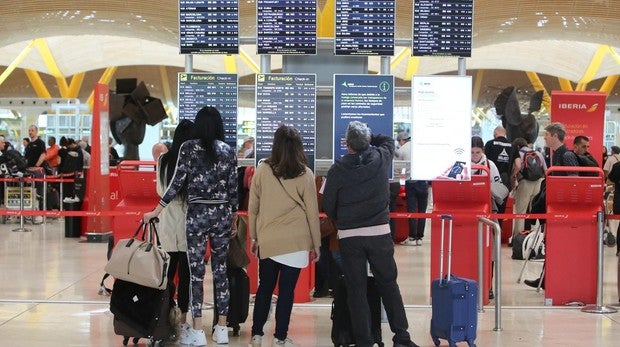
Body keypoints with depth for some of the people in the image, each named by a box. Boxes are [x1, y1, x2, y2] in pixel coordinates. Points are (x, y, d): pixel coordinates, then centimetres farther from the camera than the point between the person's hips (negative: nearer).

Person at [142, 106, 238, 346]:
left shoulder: (188, 148, -4)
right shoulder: (229, 151, 5)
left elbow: (177, 183, -7)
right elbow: (233, 189, 7)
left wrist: (156, 211, -2)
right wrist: (234, 219, 18)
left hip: (197, 214, -3)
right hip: (222, 214, 3)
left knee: (196, 271, 0)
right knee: (220, 270, 9)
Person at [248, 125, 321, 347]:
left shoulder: (262, 170, -1)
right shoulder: (305, 174, -4)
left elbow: (252, 207, 5)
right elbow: (312, 211, 0)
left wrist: (254, 236, 16)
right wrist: (316, 244, 9)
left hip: (267, 240, 2)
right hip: (295, 243, -2)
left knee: (265, 287, 14)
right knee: (286, 290, 4)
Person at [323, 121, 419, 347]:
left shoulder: (337, 170, -8)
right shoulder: (380, 159, -2)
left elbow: (328, 206, 0)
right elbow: (388, 140, 23)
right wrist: (367, 139, 24)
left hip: (349, 236, -2)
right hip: (379, 233, 2)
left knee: (356, 290, 5)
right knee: (389, 285, 13)